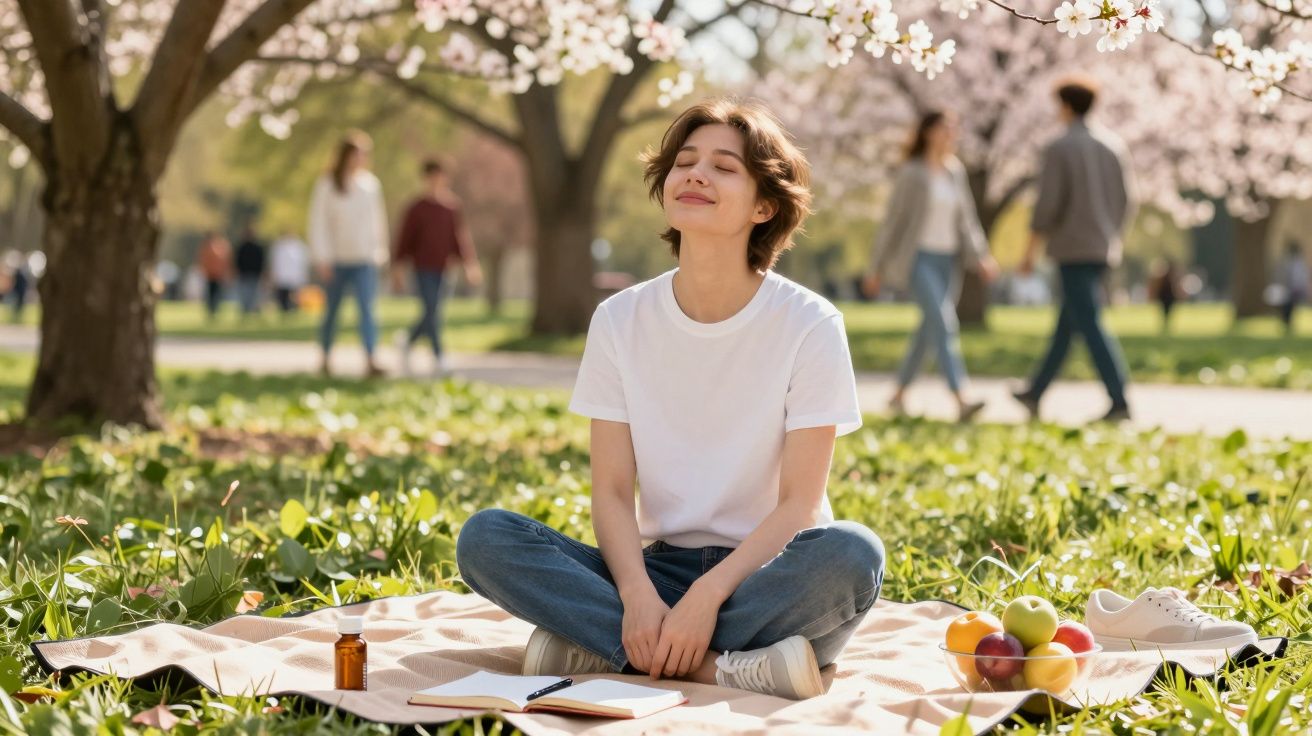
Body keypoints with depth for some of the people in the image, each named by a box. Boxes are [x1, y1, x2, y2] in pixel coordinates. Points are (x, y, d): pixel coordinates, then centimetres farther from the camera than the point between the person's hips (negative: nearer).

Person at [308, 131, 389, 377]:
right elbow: (318, 221, -3)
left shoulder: (370, 183, 7)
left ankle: (370, 361, -20)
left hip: (364, 258, 1)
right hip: (336, 259, -1)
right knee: (332, 309, 10)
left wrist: (379, 251, 11)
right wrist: (322, 258, -8)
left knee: (367, 308, -12)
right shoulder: (327, 185, -2)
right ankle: (326, 358, 26)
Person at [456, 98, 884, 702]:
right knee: (484, 538, -21)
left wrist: (706, 597, -25)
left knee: (852, 553, -36)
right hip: (660, 566, 3)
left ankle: (599, 648, -27)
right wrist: (638, 597, -22)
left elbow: (799, 503, -11)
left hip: (763, 572, -2)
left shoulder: (809, 324, -8)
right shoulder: (621, 320, 1)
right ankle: (721, 667, -28)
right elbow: (612, 491, -2)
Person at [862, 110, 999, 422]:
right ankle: (961, 401, -27)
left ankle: (899, 394, 24)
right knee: (945, 323, -19)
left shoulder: (955, 171, 11)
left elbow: (966, 219, 15)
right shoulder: (912, 173, -7)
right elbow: (894, 220, -3)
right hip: (919, 257, -7)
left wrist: (980, 257, 2)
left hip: (947, 260, 7)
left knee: (929, 330, 9)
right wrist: (878, 269, 0)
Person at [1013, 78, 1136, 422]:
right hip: (1103, 250, 8)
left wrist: (1030, 252, -5)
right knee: (1066, 324, 15)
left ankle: (1119, 402, -16)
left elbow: (1047, 205, -14)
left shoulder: (1059, 148, -11)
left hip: (1073, 250, -7)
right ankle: (1035, 394, 26)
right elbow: (1126, 200, 10)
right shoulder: (1112, 145, 9)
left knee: (1090, 326, -8)